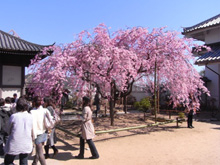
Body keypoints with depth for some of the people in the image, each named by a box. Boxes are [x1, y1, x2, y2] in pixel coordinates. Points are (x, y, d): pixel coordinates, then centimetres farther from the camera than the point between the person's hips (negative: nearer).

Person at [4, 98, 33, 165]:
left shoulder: (13, 116, -12)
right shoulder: (30, 117, -5)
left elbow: (9, 131, 0)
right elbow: (32, 132, 3)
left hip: (14, 145, -3)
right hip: (26, 145, 3)